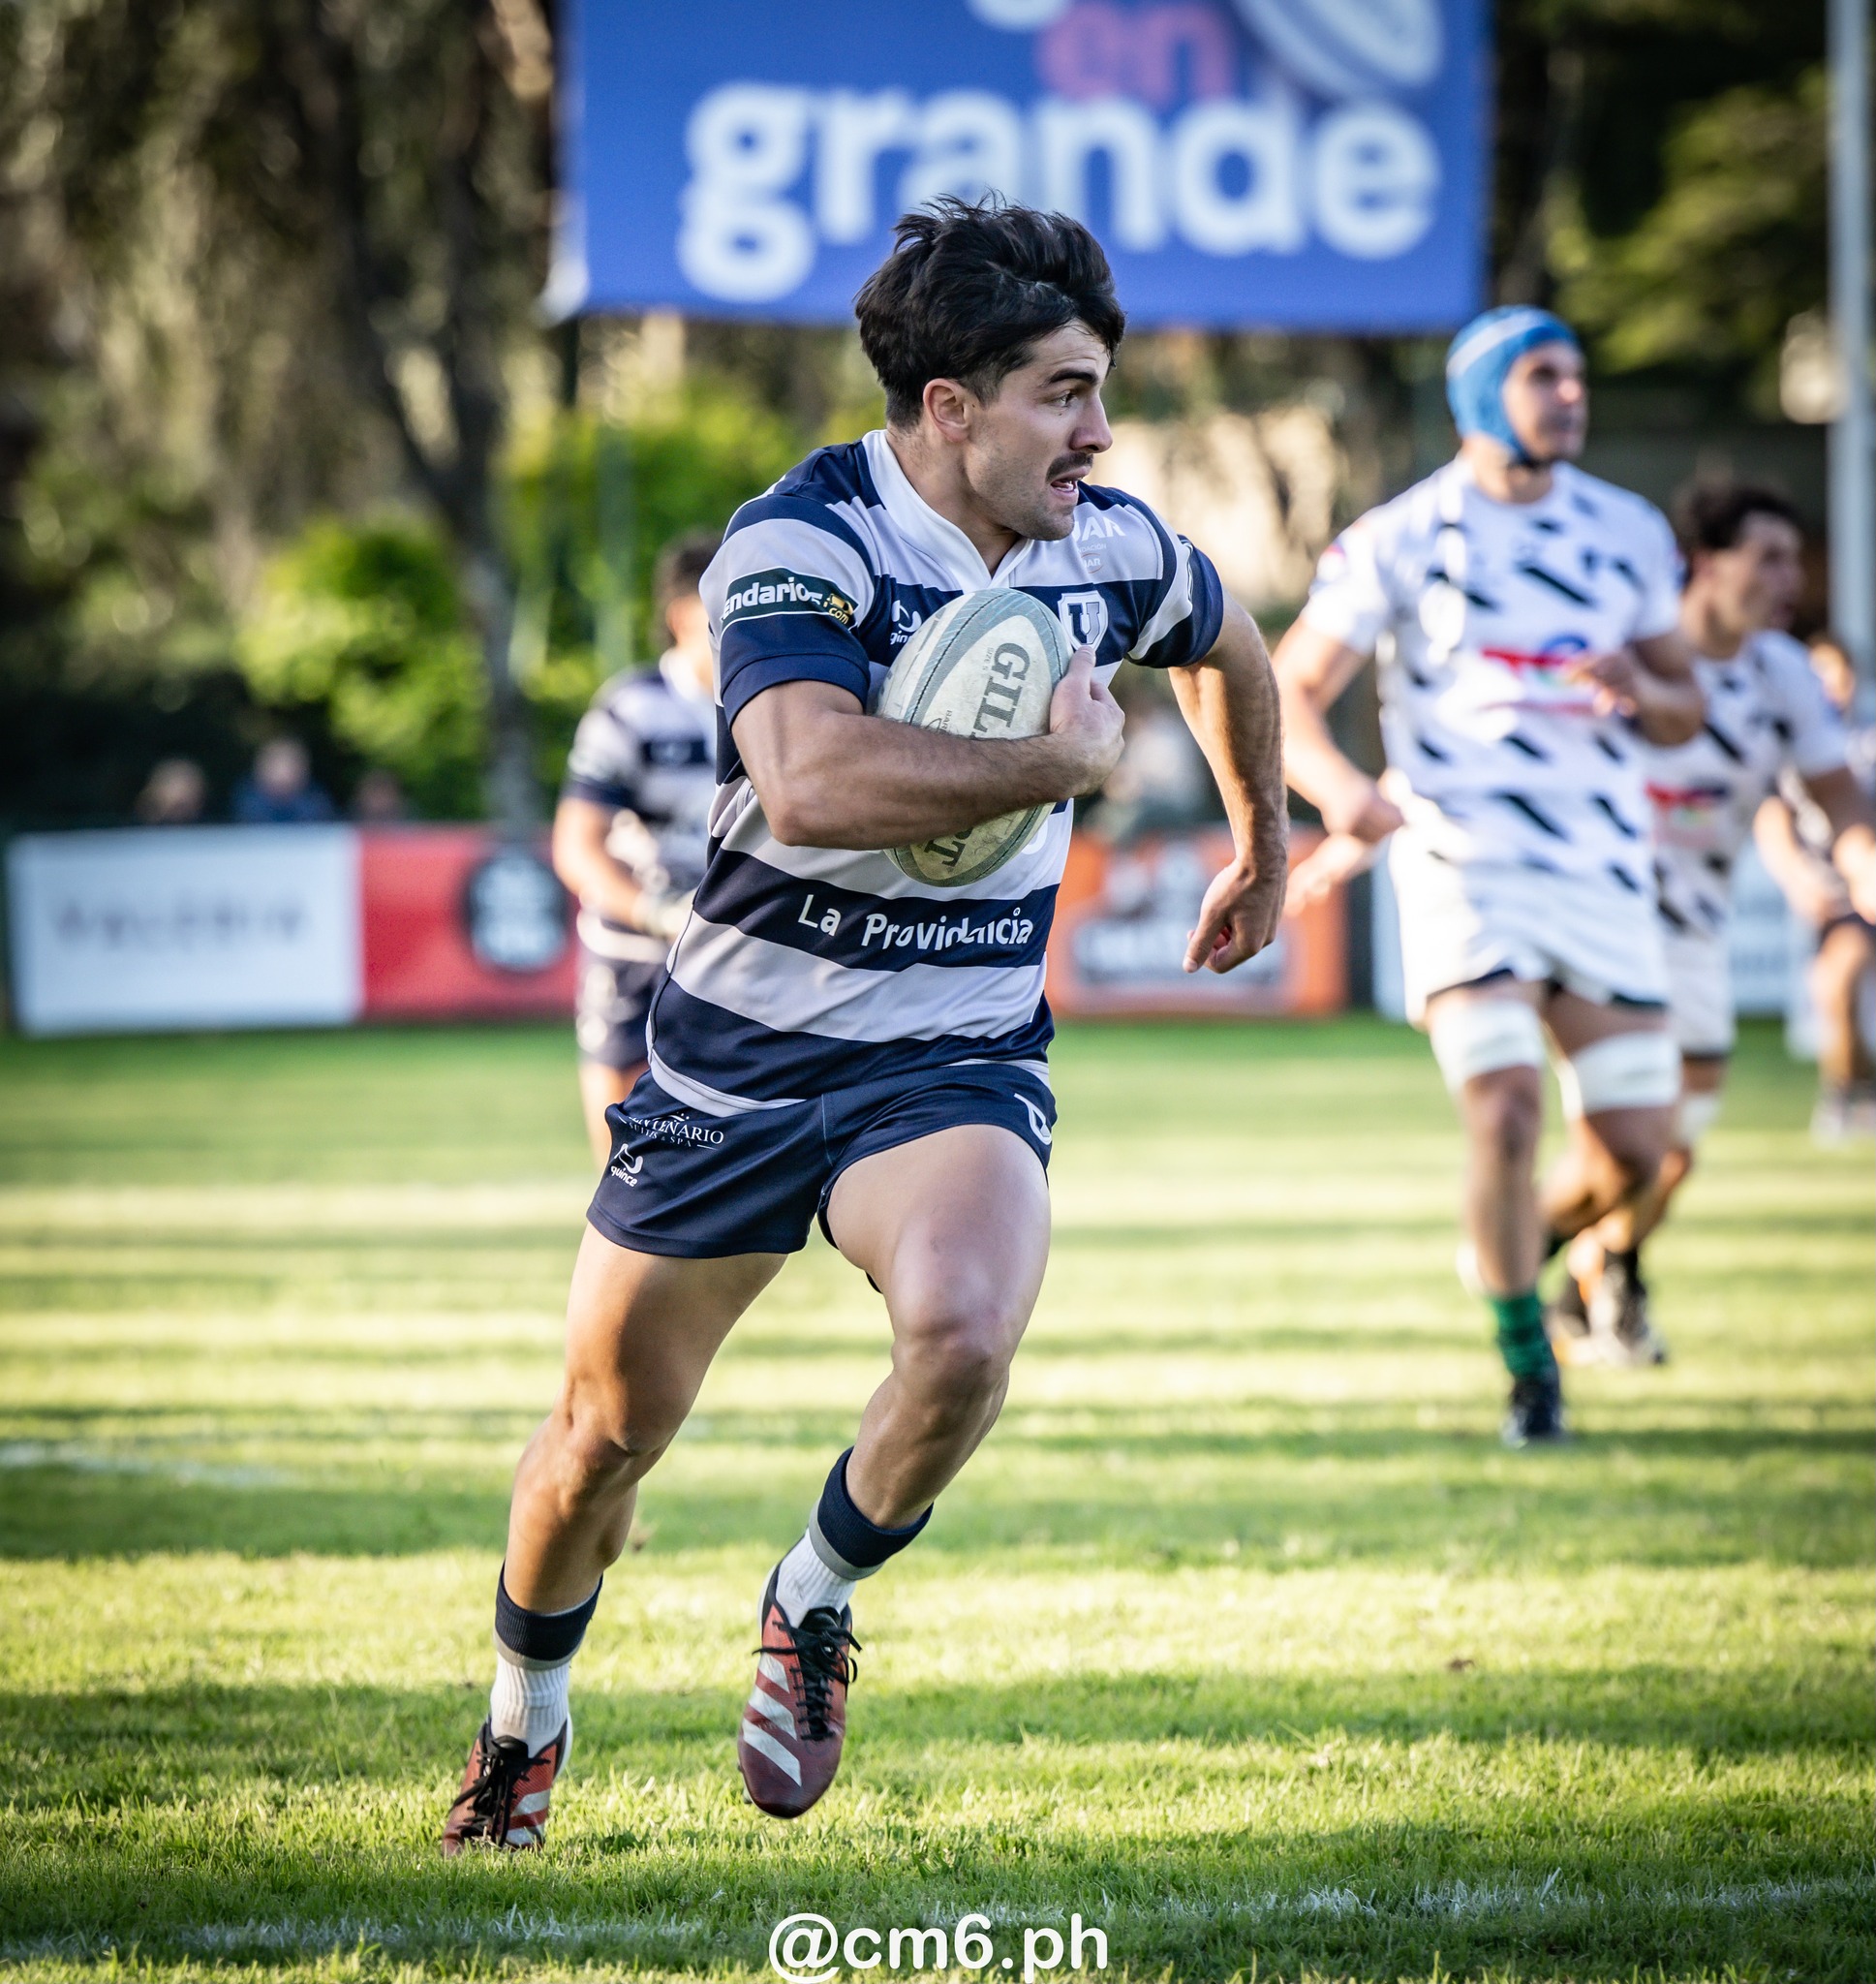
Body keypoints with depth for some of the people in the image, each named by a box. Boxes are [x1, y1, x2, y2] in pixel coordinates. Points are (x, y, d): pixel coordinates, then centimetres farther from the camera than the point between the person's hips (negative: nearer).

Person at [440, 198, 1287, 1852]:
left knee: (963, 1337, -29)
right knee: (608, 1427, 9)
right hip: (742, 1050, -2)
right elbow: (813, 783, -39)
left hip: (956, 1061, 2)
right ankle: (524, 1726, 38)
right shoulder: (800, 542, -21)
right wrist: (1059, 762, -29)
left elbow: (1227, 647, 23)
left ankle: (814, 1606, 0)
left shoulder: (1110, 547, -3)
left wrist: (1264, 845, 34)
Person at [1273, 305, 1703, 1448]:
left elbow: (1685, 712, 15)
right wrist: (1342, 787, -23)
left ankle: (1516, 1249, 32)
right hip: (1464, 870, -4)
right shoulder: (1400, 541, -3)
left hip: (1603, 875, 4)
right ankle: (1528, 1367, -1)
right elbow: (1287, 696, -2)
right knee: (1507, 1113, -19)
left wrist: (1641, 691, -9)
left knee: (1636, 1153, 0)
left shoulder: (1628, 532, 9)